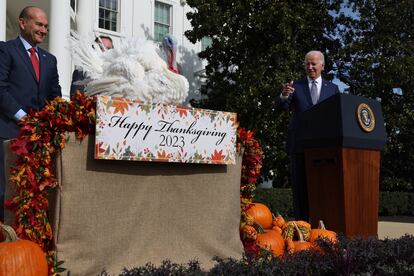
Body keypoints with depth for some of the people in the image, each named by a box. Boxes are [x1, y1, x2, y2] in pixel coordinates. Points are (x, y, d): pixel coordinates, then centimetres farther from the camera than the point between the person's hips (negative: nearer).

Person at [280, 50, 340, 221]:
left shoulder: (332, 88, 13)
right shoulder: (296, 86, 9)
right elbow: (284, 107, -6)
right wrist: (284, 96, -29)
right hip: (299, 145, -1)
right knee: (300, 188, 2)